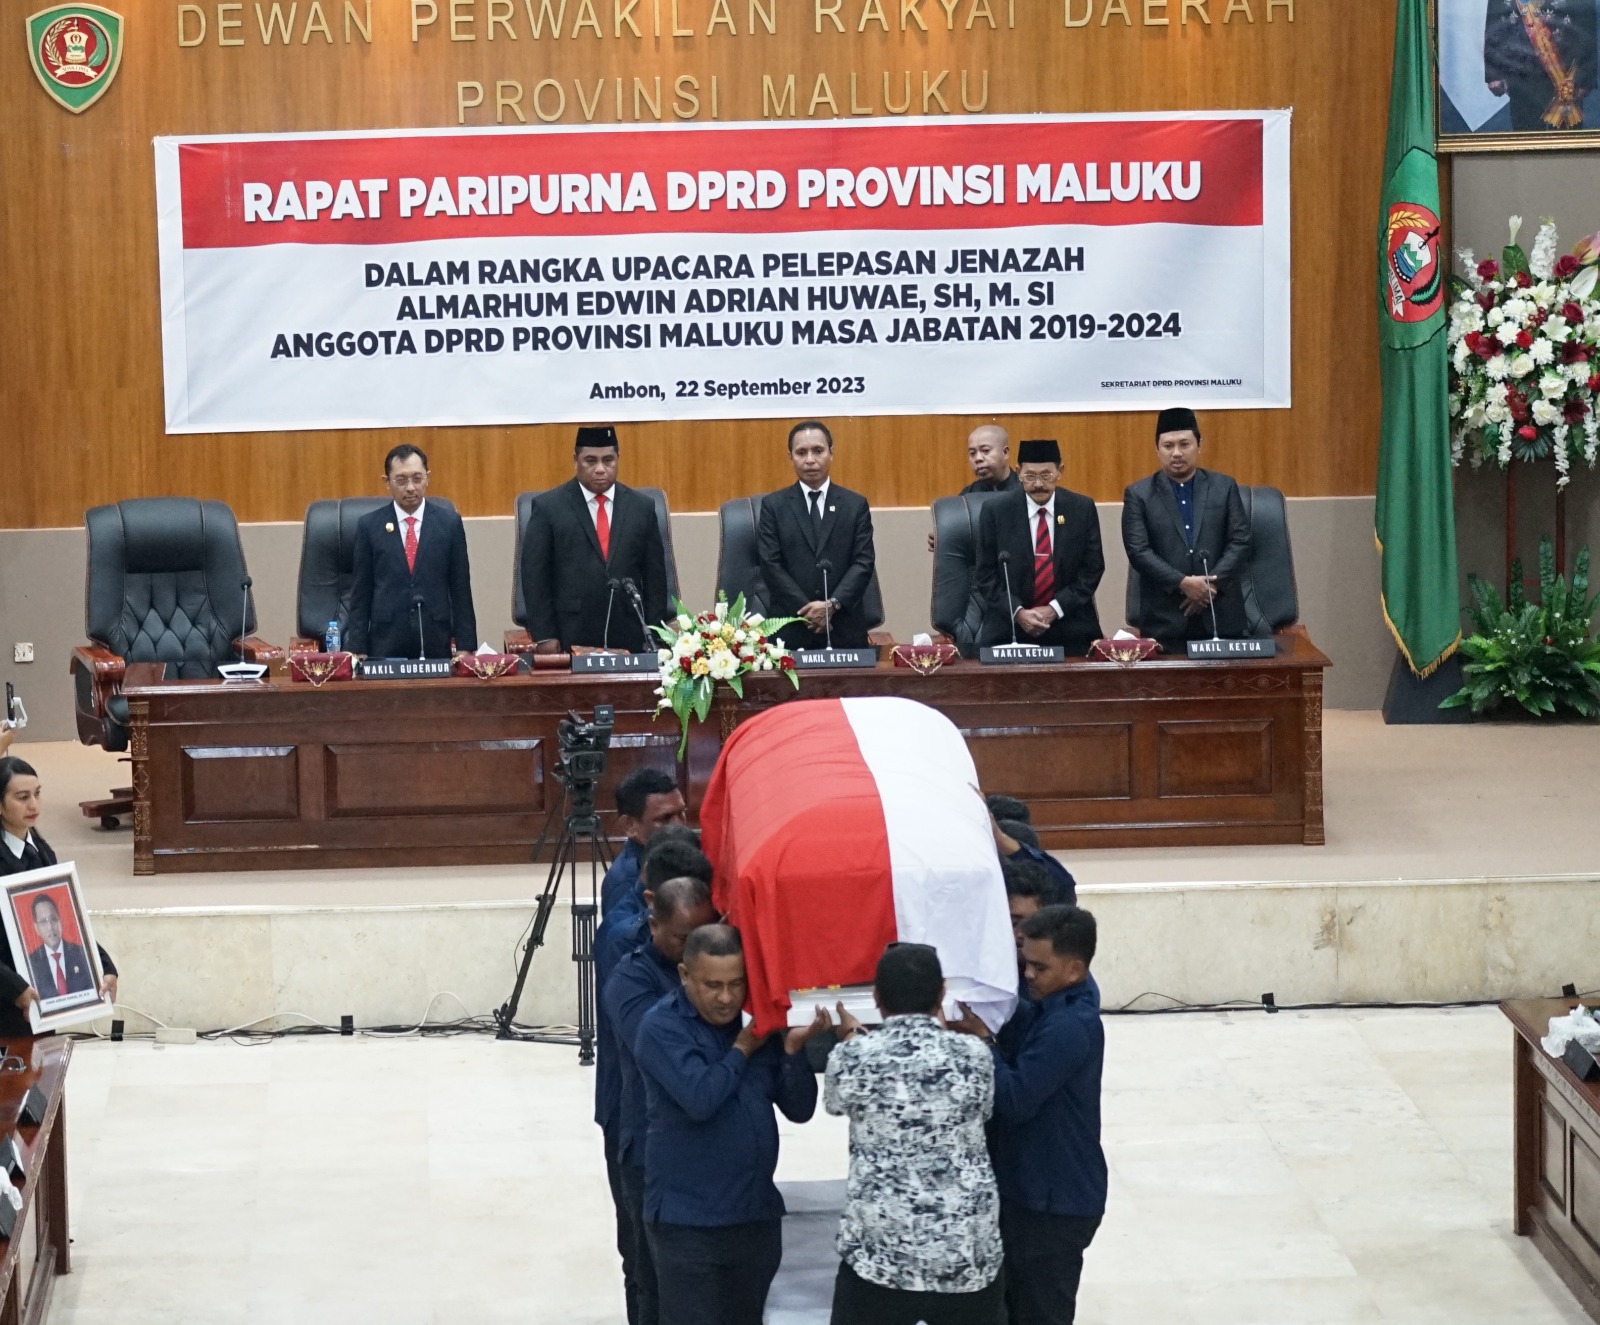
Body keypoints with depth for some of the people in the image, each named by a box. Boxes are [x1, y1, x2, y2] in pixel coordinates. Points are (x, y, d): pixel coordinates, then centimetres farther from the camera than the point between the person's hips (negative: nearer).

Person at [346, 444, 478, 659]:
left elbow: (461, 589, 6)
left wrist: (465, 647, 1)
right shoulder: (369, 526, 4)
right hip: (386, 642, 0)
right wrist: (357, 651, -1)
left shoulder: (449, 522, 5)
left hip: (436, 643, 1)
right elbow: (360, 594, 5)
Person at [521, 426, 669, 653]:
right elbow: (534, 576, 1)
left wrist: (653, 639, 5)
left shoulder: (642, 507, 10)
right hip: (570, 641, -2)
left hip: (630, 642, 2)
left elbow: (655, 577, 11)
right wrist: (544, 636, -6)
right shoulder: (548, 507, 3)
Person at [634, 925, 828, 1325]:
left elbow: (800, 1110, 5)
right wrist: (742, 1049, -10)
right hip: (688, 1221, -5)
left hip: (757, 1215, 5)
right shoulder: (661, 1028, -10)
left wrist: (793, 1049, -11)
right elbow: (700, 1099, -24)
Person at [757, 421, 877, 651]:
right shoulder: (773, 505, 6)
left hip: (844, 629, 1)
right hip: (790, 630, -1)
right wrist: (806, 609, -11)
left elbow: (863, 562, 1)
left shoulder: (856, 505, 9)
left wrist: (833, 604, -13)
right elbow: (771, 565, -2)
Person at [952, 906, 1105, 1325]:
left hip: (1054, 1201, -10)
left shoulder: (1068, 1027, -27)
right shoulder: (1057, 1005, 5)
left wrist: (981, 1040, -17)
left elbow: (1016, 1099, -26)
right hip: (1036, 1189, 10)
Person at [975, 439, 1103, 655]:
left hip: (1071, 632, 1)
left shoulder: (1082, 509, 1)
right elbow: (986, 575, -1)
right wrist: (1018, 612, -14)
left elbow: (1092, 569, 1)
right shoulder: (996, 511, -1)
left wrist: (1055, 609, -10)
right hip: (1010, 630, -1)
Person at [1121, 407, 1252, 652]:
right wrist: (1182, 583, -15)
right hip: (1165, 619, -1)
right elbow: (1138, 551, -5)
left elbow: (1240, 541, 3)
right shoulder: (1139, 495, 5)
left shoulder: (1225, 487, 9)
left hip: (1220, 615, 1)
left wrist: (1211, 585, -10)